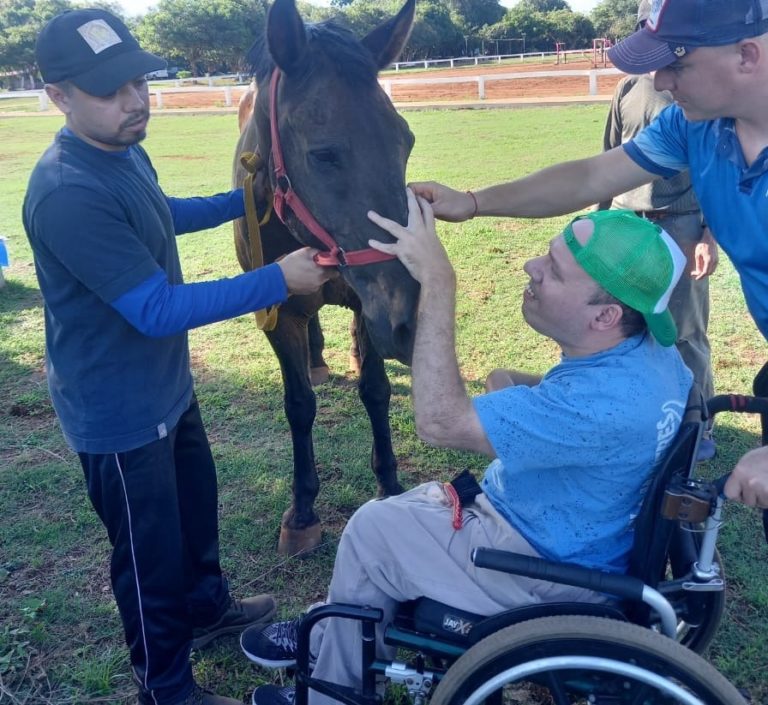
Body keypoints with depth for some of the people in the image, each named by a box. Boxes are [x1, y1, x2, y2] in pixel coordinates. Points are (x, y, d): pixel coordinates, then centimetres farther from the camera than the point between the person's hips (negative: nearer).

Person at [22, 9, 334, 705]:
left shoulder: (125, 152, 0)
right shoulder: (68, 194, -31)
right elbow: (158, 309, -32)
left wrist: (247, 198, 11)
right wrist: (278, 280, -32)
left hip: (168, 386, 9)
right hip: (121, 413, -9)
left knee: (197, 504, 27)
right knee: (151, 553, 10)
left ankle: (207, 607, 54)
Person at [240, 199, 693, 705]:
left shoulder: (606, 401, -38)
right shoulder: (649, 346, -8)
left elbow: (440, 421, -36)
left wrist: (437, 281, -34)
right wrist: (523, 387, -5)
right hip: (569, 529, 9)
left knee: (373, 529, -1)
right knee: (402, 508, 16)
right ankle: (327, 636, 34)